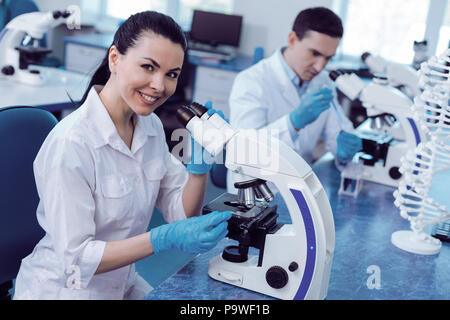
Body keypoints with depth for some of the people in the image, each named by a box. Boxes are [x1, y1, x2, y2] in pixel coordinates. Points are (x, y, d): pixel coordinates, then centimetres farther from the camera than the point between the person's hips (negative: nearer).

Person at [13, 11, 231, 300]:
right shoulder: (70, 144, -25)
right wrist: (164, 239, -32)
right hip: (64, 289, -6)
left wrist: (201, 160, -17)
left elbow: (182, 214, -1)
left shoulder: (151, 126, -2)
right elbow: (75, 259, -23)